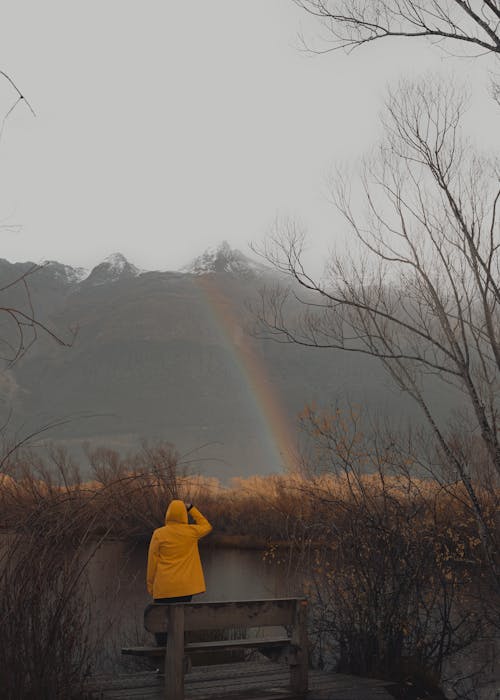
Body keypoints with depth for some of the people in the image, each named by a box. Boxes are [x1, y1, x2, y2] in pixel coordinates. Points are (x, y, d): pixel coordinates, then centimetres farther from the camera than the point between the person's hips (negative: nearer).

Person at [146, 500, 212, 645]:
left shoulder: (159, 534, -6)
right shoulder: (191, 532, -2)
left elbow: (152, 562, -1)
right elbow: (207, 526, 21)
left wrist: (150, 585, 9)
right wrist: (192, 509, 17)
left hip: (164, 588, -2)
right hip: (185, 587, 2)